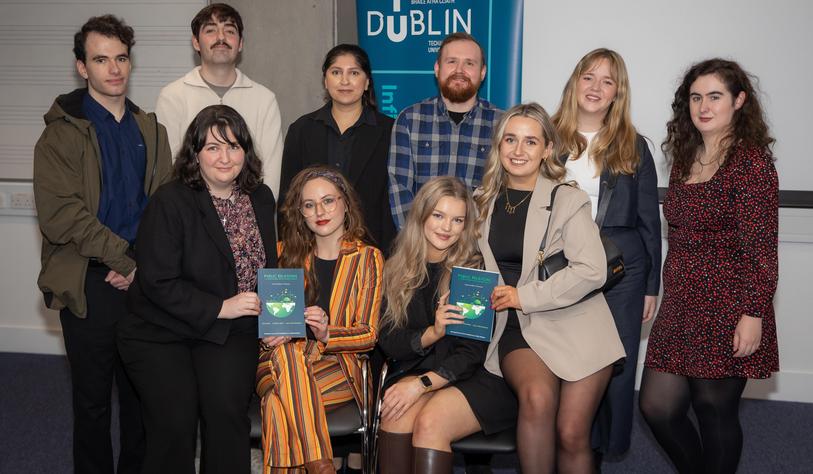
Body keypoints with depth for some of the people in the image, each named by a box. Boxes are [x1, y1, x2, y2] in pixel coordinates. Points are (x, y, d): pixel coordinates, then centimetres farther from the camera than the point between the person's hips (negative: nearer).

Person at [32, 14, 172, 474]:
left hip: (144, 278, 4)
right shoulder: (61, 134, -3)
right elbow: (60, 215, -13)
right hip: (90, 285, -3)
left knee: (143, 395, 11)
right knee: (93, 398, 8)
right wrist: (123, 260, -14)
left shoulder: (151, 130, 11)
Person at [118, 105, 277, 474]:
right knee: (175, 421, -17)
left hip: (229, 333, 3)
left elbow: (270, 268, 17)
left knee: (226, 409, -19)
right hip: (161, 334, -3)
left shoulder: (261, 199, 6)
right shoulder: (170, 202, -11)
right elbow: (159, 283, -15)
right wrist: (219, 307, -19)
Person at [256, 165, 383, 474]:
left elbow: (368, 334, 1)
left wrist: (326, 335, -19)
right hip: (281, 359, 3)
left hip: (338, 365, -2)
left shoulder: (367, 258, 5)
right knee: (289, 353, -34)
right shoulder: (286, 252, 13)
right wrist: (268, 337, -8)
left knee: (279, 402, -32)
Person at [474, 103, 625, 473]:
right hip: (517, 329, 2)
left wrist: (524, 296, -13)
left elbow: (592, 270, -12)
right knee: (537, 396, -29)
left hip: (575, 326, -2)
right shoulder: (484, 202, 11)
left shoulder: (568, 200, -2)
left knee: (572, 435, -9)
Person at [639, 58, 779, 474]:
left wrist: (753, 314, -17)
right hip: (681, 307, 7)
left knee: (715, 411, 5)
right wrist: (667, 291, 15)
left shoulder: (752, 160, -9)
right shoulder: (685, 158, 12)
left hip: (726, 311, -7)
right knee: (657, 407, 8)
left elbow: (761, 248, -13)